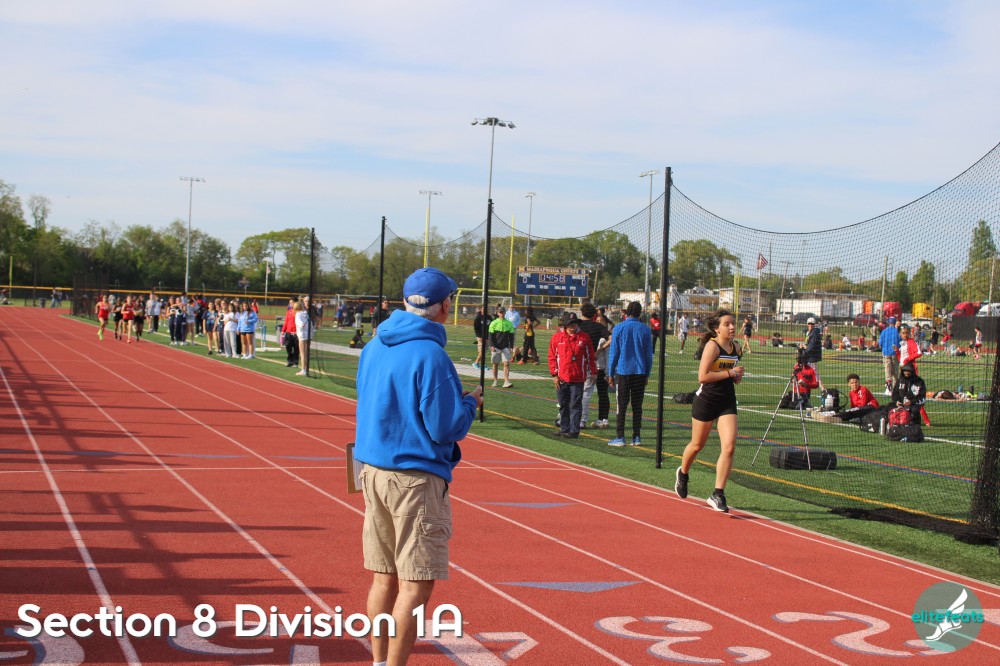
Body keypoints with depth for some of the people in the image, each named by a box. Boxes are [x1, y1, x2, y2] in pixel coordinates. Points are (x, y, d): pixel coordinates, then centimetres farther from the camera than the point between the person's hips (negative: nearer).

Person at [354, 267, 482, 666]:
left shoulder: (374, 348, 9)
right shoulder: (430, 355, -16)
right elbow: (446, 428, -17)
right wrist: (470, 404, 3)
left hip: (372, 469, 8)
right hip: (416, 475, -8)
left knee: (384, 577, 15)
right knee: (416, 585, -3)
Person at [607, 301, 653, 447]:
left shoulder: (618, 329, -4)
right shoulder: (645, 330, 2)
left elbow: (613, 353, -1)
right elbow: (649, 354, 6)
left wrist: (610, 374, 5)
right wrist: (647, 374, 15)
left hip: (623, 371, -2)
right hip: (640, 372, 2)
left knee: (621, 406, 2)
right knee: (637, 406, 8)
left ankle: (620, 437, 0)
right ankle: (636, 437, 8)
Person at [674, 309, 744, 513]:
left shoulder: (736, 347, 8)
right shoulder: (712, 346, -14)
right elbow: (703, 376, -23)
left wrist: (737, 376, 6)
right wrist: (730, 373, -19)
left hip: (727, 402, 5)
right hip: (706, 401, -5)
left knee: (729, 447, -10)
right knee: (697, 445, 12)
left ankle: (718, 495, -6)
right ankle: (683, 473, 44)